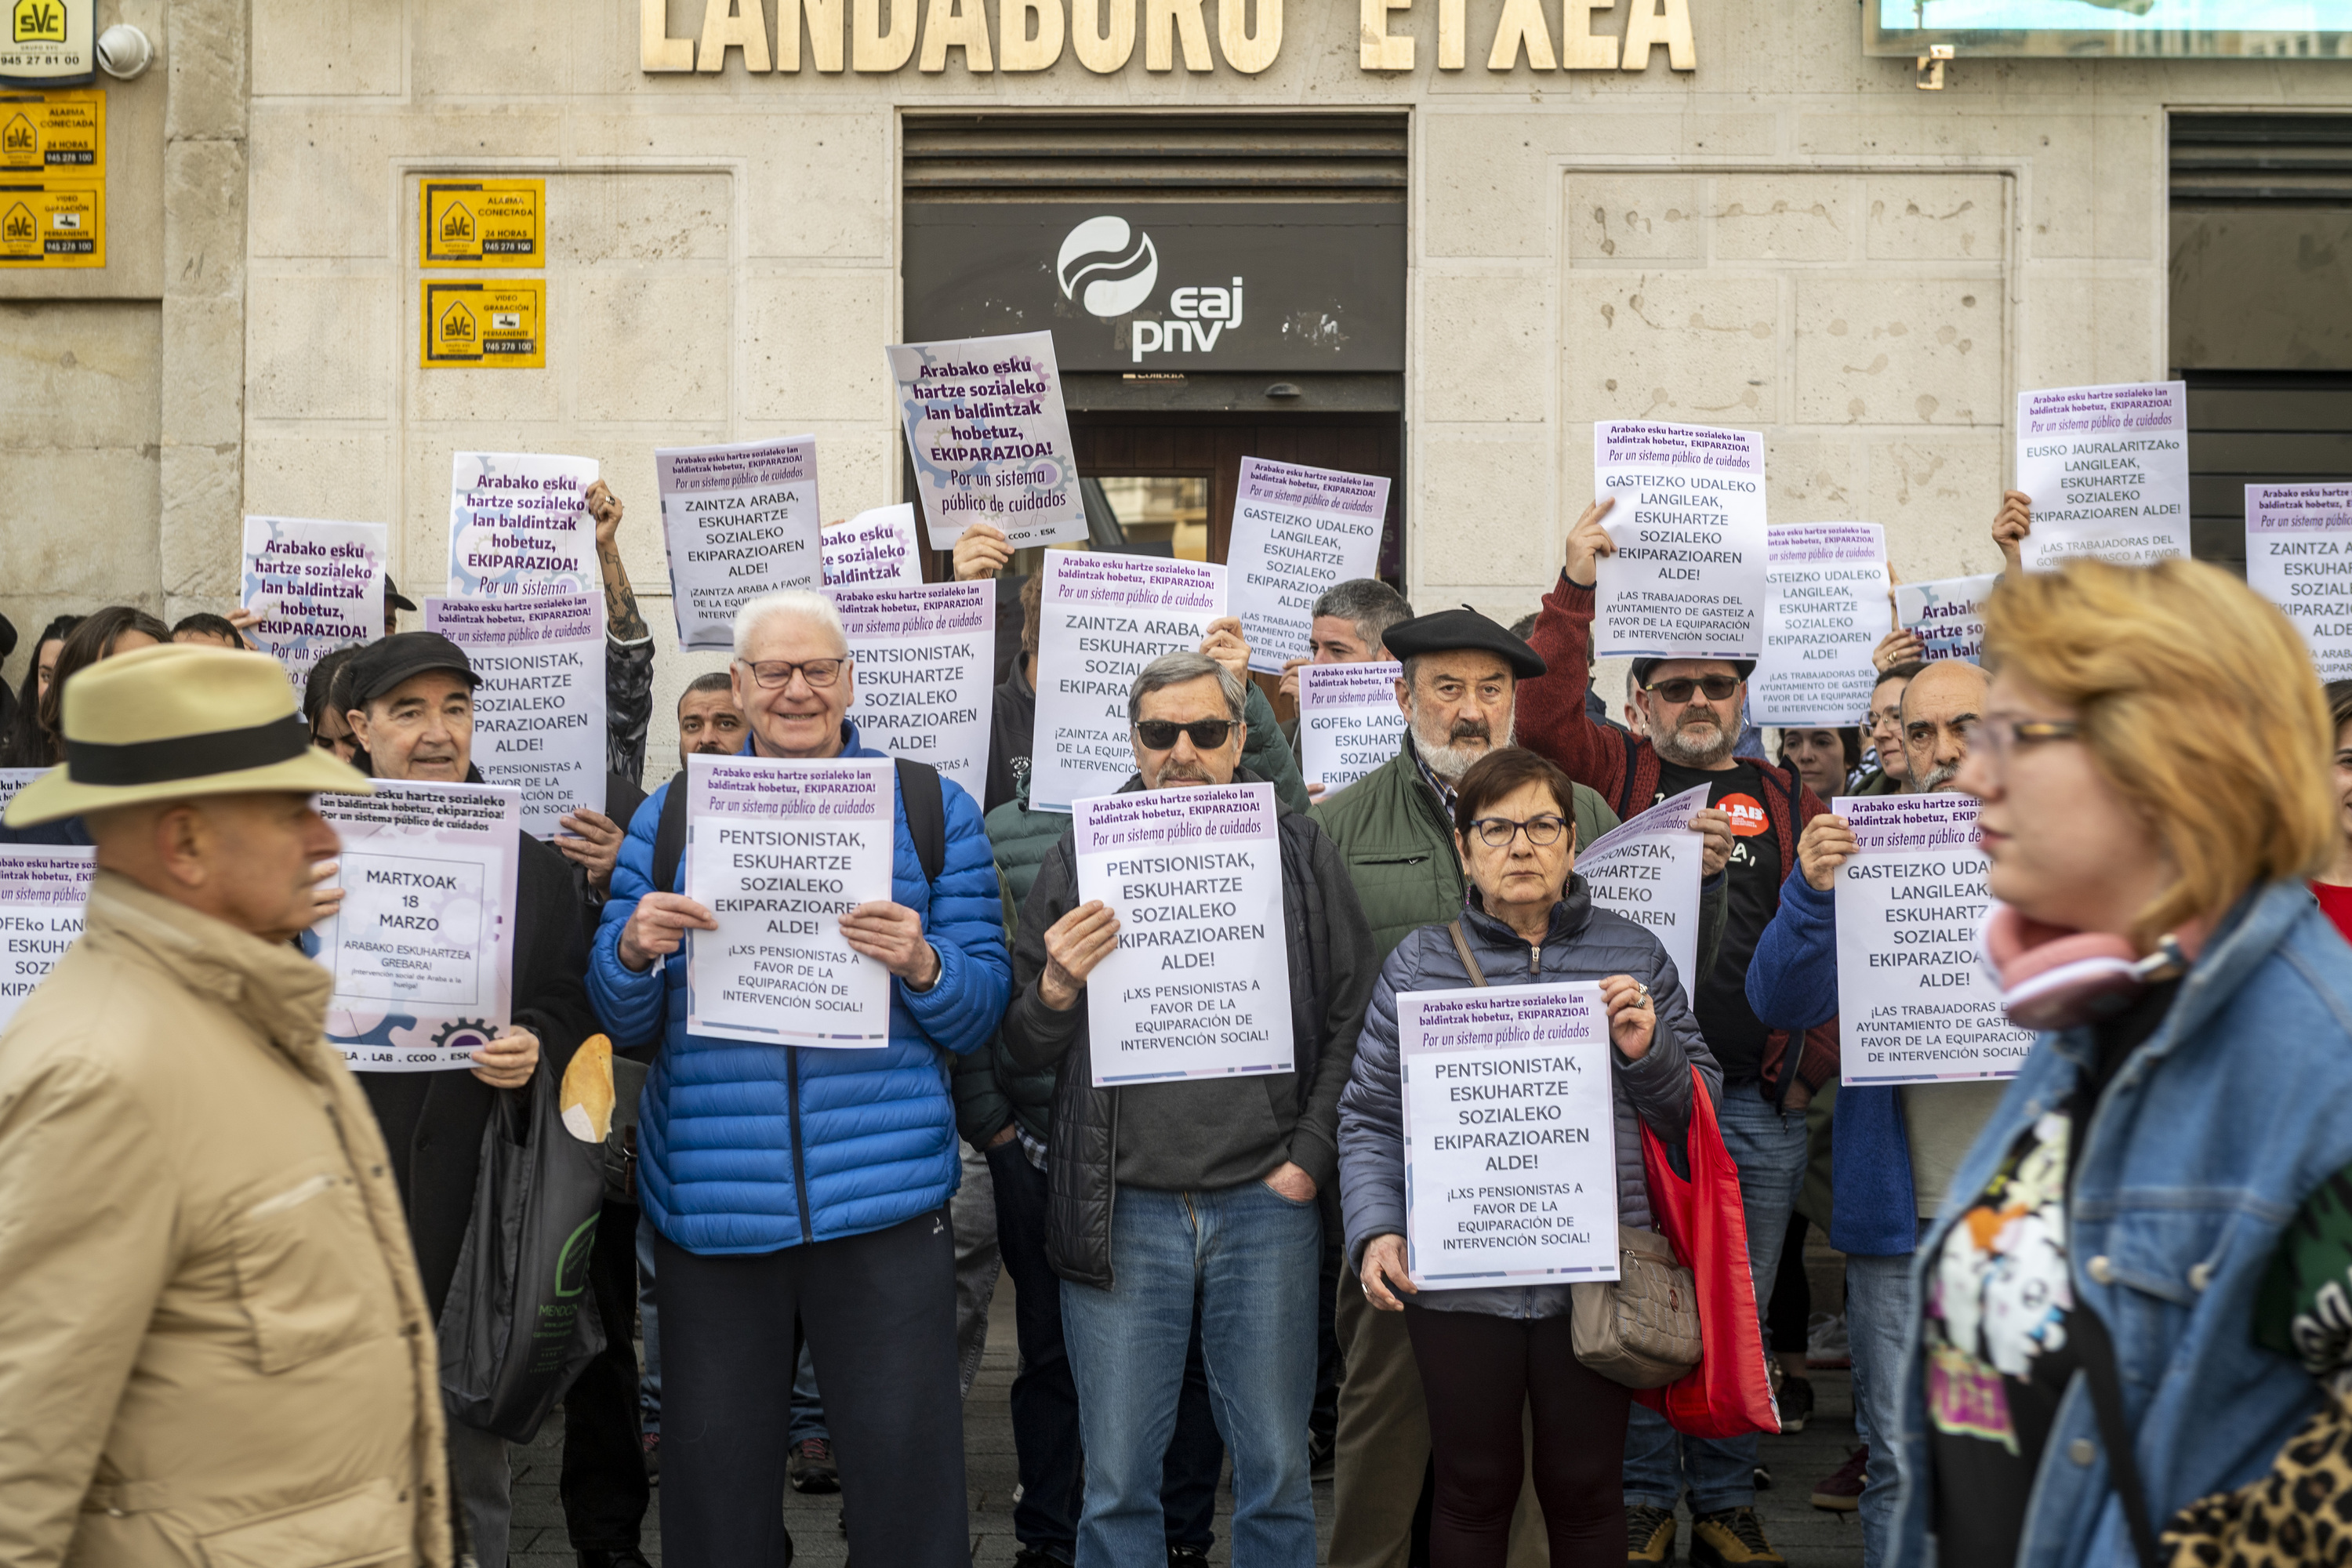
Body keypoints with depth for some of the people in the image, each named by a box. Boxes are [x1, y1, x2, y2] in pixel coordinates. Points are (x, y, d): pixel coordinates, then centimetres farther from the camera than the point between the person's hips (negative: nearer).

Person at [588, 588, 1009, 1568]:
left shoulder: (933, 809, 6)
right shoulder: (671, 814, 11)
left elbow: (981, 1014, 5)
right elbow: (622, 1021, 11)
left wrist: (922, 965, -16)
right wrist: (634, 950, -10)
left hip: (882, 1186, -1)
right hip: (708, 1190, 2)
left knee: (904, 1467, 0)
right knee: (713, 1469, 9)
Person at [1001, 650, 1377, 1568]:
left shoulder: (1299, 852, 5)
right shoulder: (1082, 858, 5)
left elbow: (1353, 1017, 5)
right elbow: (1023, 1051, 6)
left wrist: (1309, 1157, -3)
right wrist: (1055, 991, -15)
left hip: (1265, 1204, 0)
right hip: (1123, 1209, 0)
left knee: (1276, 1469, 9)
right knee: (1118, 1478, 5)